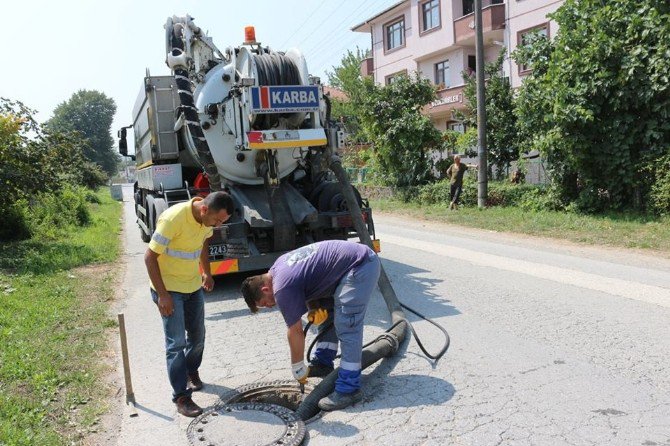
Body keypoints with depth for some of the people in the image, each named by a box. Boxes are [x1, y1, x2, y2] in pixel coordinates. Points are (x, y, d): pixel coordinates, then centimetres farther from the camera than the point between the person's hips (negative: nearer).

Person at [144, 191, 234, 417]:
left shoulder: (206, 219, -7)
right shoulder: (173, 218, -29)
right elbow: (150, 256, -22)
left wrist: (206, 272, 12)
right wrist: (162, 295, -21)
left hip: (194, 286, 7)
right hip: (169, 288, -7)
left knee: (198, 336, 15)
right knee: (176, 343, -5)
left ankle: (191, 371, 41)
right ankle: (181, 397, 5)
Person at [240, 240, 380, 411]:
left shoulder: (283, 288, -15)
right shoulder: (278, 267, 12)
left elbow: (295, 331, -7)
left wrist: (297, 369, 6)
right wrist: (315, 307, 2)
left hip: (360, 265, -11)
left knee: (347, 328, -11)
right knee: (326, 314, 19)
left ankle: (349, 389, -5)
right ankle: (323, 363, 29)